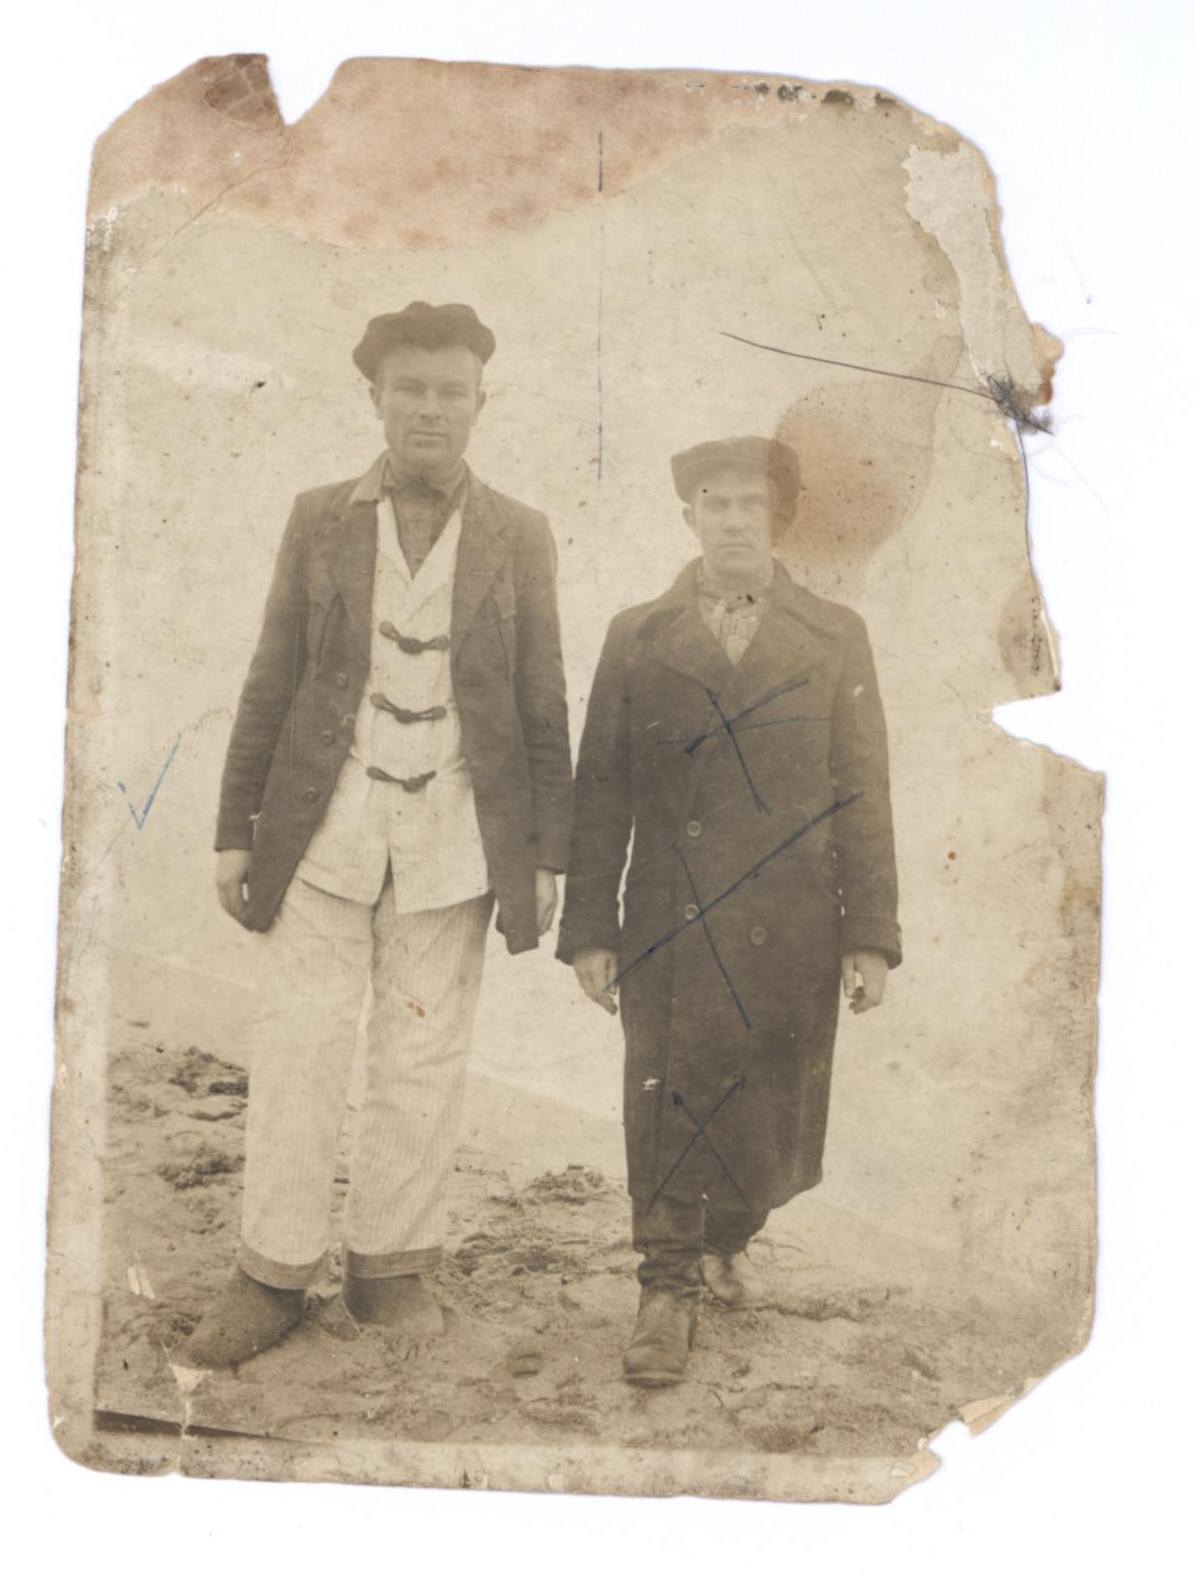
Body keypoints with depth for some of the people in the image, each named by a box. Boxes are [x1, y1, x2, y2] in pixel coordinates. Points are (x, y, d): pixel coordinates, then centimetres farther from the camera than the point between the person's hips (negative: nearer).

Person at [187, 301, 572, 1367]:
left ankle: (392, 1265, 20)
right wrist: (237, 829, 4)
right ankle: (274, 1274, 13)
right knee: (299, 1042, 0)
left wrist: (546, 851, 2)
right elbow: (271, 685, 7)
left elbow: (544, 706, 6)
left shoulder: (519, 537, 5)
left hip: (455, 834, 0)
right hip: (325, 826, 0)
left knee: (424, 1057, 5)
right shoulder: (320, 520, 6)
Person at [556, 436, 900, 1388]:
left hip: (793, 936, 1)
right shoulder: (637, 638, 6)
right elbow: (600, 795, 4)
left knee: (771, 1113, 11)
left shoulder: (835, 639, 6)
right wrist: (589, 927, -2)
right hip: (670, 932, -1)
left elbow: (862, 796, 4)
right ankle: (669, 1292, 19)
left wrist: (871, 934, -2)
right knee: (669, 1108, 2)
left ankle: (727, 1244, 38)